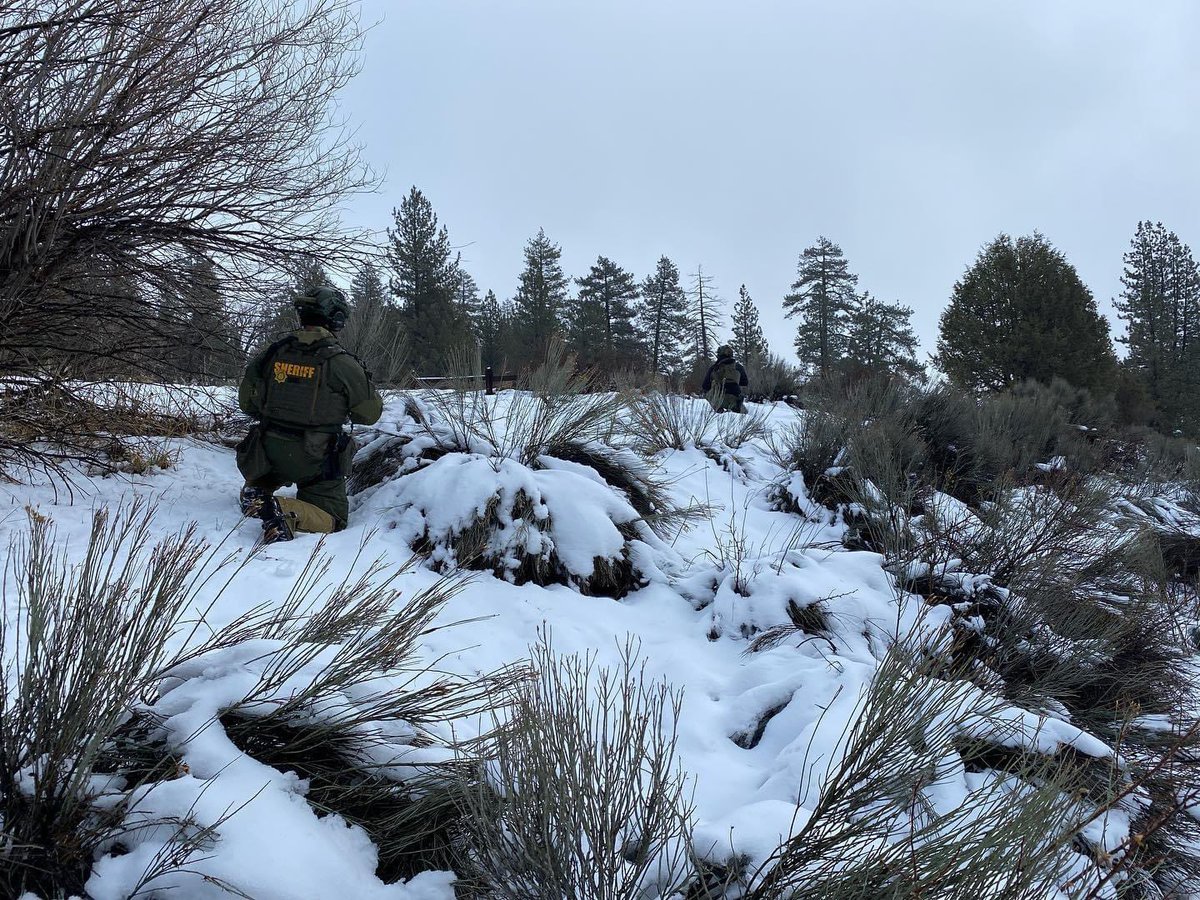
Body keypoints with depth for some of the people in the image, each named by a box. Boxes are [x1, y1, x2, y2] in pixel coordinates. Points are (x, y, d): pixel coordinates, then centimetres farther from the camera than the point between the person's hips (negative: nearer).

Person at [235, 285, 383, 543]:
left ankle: (255, 492, 4)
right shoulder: (342, 364, -15)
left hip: (269, 452, 5)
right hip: (315, 461, -5)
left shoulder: (272, 354, -3)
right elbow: (370, 413, -5)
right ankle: (285, 512, -24)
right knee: (333, 520, 4)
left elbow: (247, 403, 9)